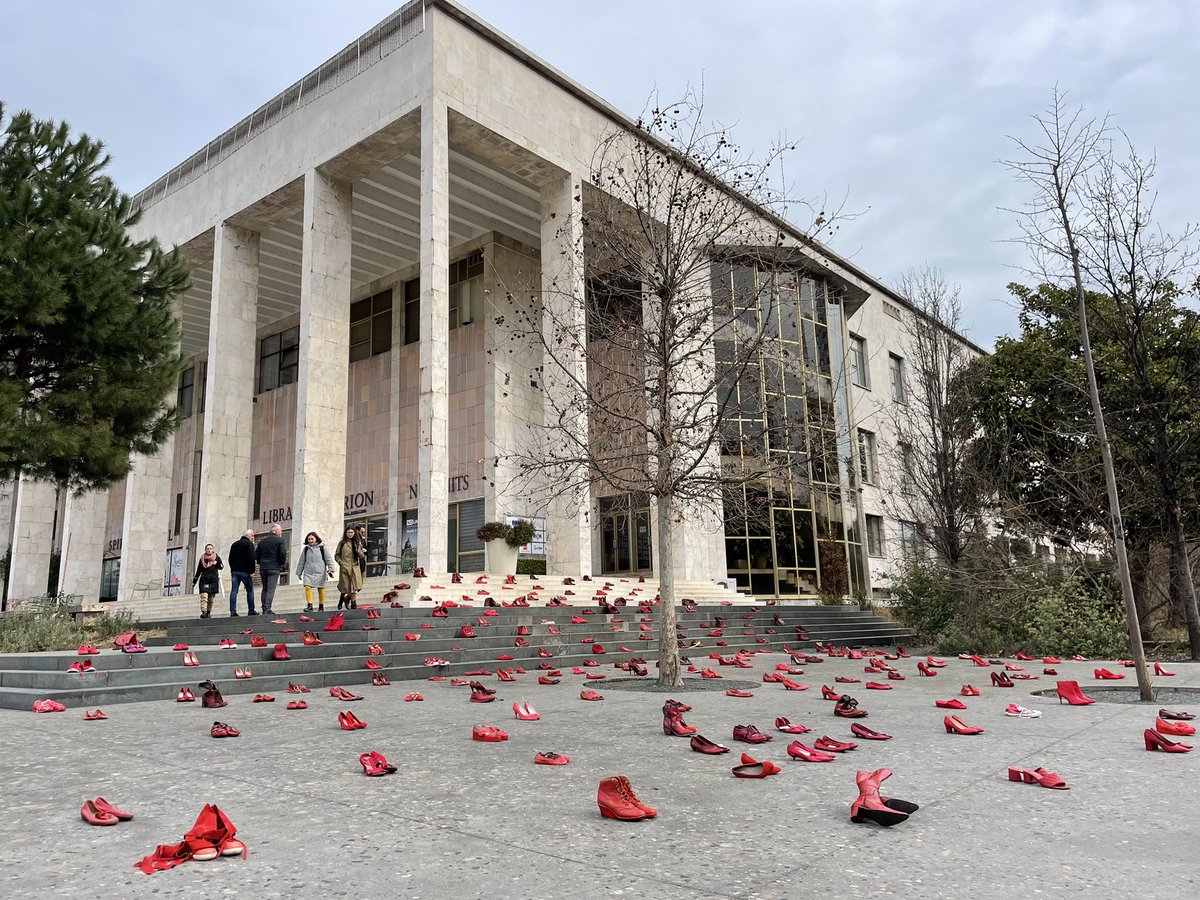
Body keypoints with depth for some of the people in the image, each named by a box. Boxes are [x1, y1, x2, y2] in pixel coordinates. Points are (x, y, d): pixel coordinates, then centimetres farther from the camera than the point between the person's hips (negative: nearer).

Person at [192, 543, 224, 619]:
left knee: (211, 599, 3)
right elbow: (198, 571, 17)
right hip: (204, 580, 0)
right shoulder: (202, 558, 13)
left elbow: (222, 566, -1)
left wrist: (217, 563, -20)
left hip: (213, 581, 0)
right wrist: (194, 581, 17)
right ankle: (203, 612, -26)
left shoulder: (216, 557, 10)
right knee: (204, 597, -16)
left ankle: (208, 612, 10)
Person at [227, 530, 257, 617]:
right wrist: (252, 571, -11)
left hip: (234, 571, 6)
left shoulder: (234, 544, 18)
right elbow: (251, 558, -13)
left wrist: (232, 569, 20)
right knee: (250, 590, 2)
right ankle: (251, 610, 1)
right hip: (245, 571, -6)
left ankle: (232, 611, -3)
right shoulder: (249, 544, -4)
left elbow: (230, 558, 19)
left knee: (234, 591, 2)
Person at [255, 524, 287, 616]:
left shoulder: (262, 541, 13)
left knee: (265, 588, 14)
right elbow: (283, 554, -12)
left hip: (263, 568, 5)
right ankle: (267, 609, -13)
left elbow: (256, 555, 11)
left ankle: (264, 609, 12)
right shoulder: (280, 540, -4)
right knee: (271, 589, -6)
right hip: (274, 568, -5)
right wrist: (282, 564, 3)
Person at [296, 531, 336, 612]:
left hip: (320, 572, -2)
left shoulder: (322, 548, 2)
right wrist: (299, 572, 17)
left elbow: (329, 559, 0)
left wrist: (330, 569, -10)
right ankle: (310, 606, -15)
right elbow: (301, 561, 17)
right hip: (308, 572, 2)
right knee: (307, 587, -14)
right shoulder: (306, 549, 11)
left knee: (321, 588, 4)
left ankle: (321, 606, 14)